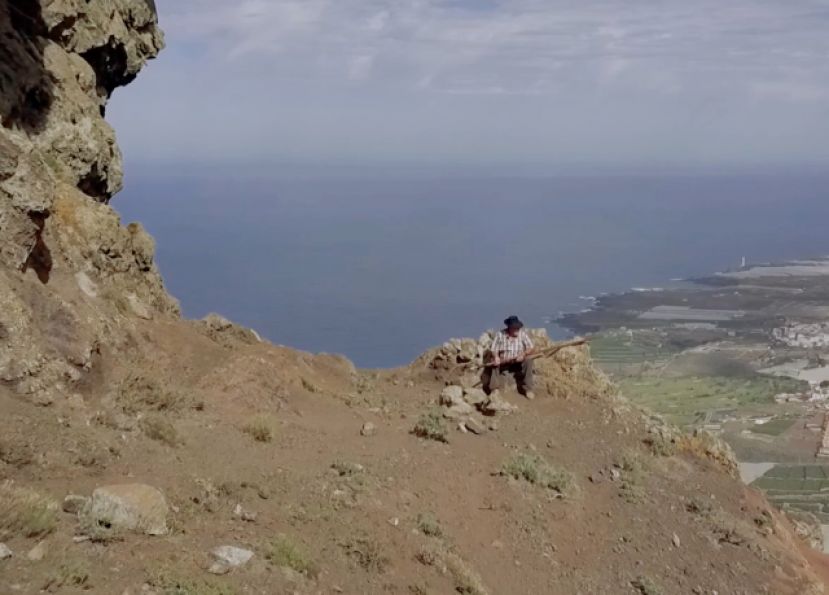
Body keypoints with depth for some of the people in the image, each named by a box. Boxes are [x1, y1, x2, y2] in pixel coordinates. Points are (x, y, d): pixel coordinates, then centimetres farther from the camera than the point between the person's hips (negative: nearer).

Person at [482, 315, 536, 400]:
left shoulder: (522, 334, -6)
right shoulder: (500, 334, -6)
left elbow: (531, 348, -7)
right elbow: (493, 350, -6)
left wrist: (523, 354, -28)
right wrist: (496, 356, -29)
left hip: (518, 362, 0)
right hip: (503, 363, 0)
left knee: (528, 362, -29)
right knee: (494, 362, -29)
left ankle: (528, 389, -21)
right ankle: (494, 389, -24)